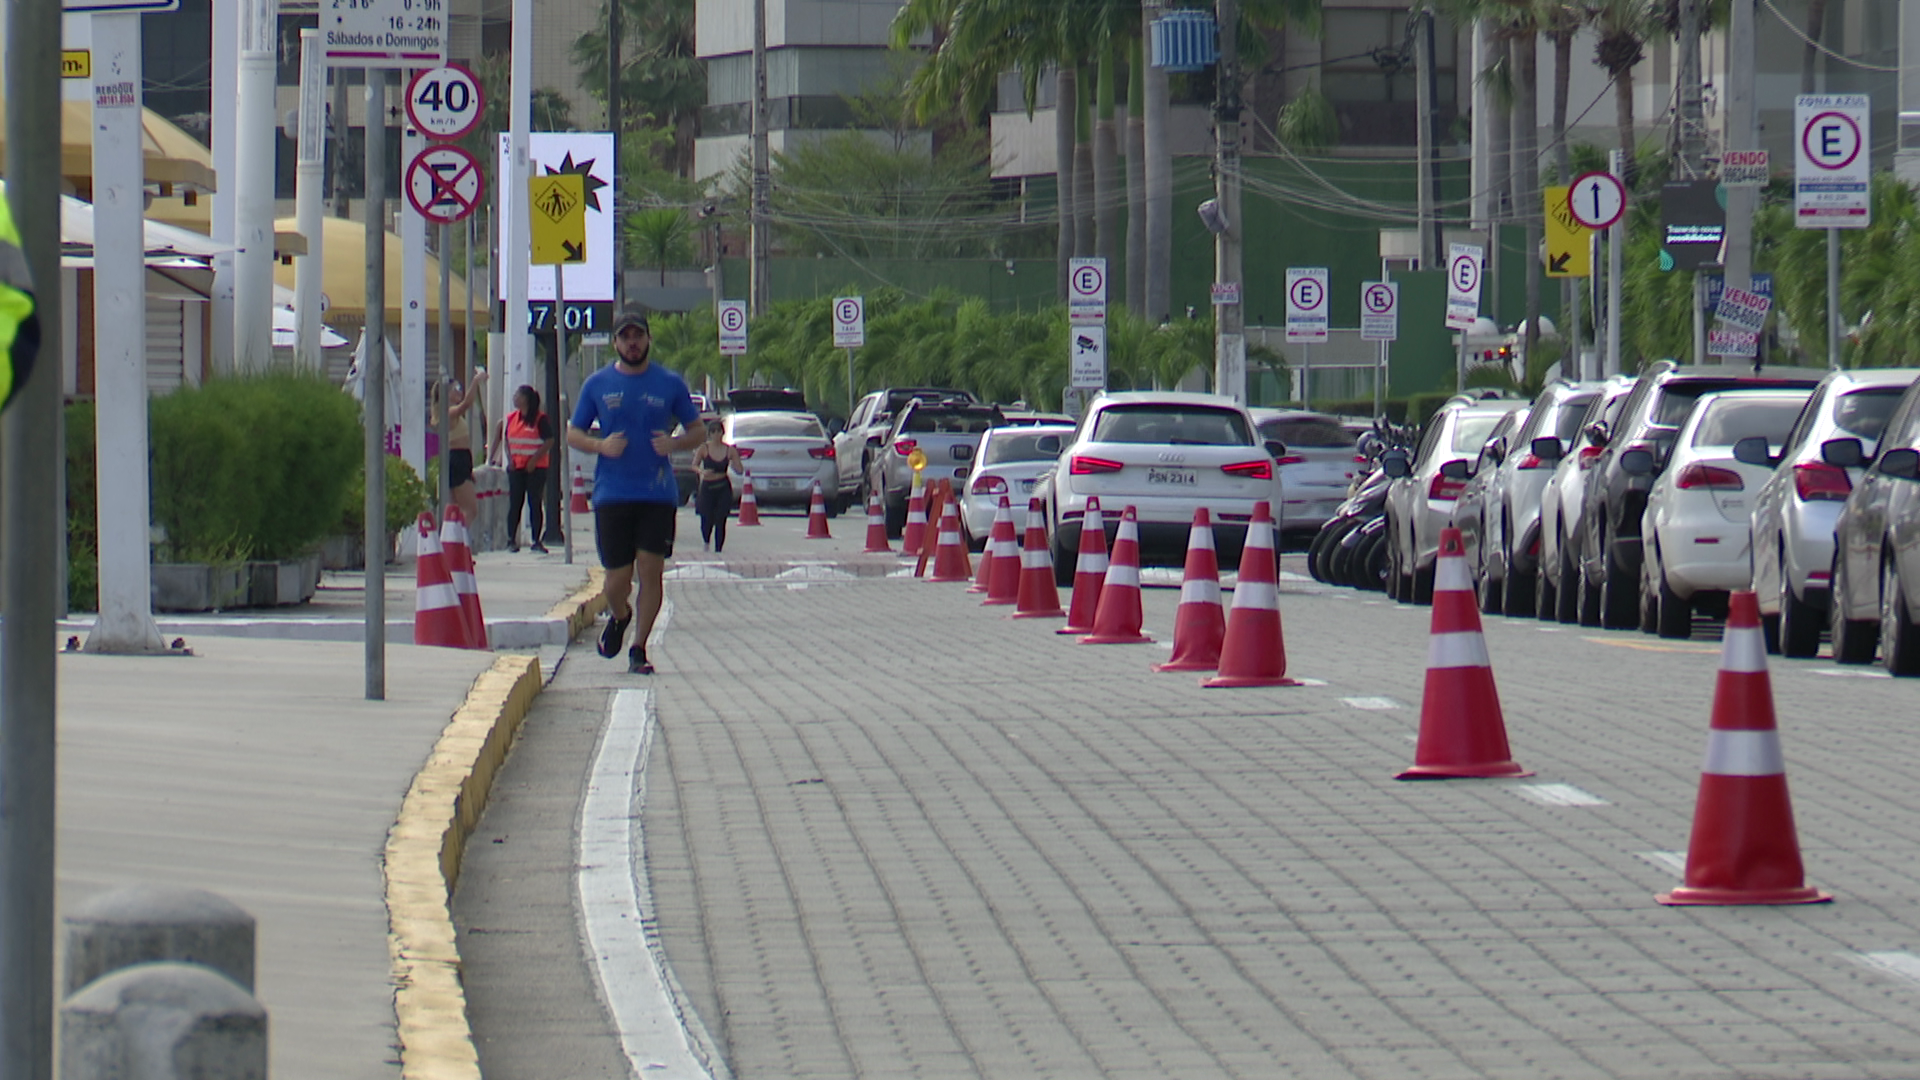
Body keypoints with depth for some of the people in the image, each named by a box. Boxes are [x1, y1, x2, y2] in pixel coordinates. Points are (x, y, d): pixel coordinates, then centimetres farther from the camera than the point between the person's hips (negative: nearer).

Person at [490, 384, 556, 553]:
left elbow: (549, 442, -9)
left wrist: (534, 460, -15)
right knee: (514, 504, 2)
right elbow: (506, 440, 16)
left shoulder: (541, 419, -7)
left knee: (535, 504, -1)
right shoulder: (510, 419, 10)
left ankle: (536, 541, 4)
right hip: (516, 467, 4)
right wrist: (510, 458, 0)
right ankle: (511, 540, 6)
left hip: (535, 468, -4)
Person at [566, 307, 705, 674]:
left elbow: (698, 431, 11)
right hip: (612, 494, 0)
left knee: (651, 570, -7)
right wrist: (600, 445, -10)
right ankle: (619, 617, 34)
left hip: (658, 495, 0)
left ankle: (639, 649, 4)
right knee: (617, 578, 1)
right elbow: (573, 434, 10)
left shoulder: (670, 384, 5)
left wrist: (674, 444, -10)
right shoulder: (597, 384, 6)